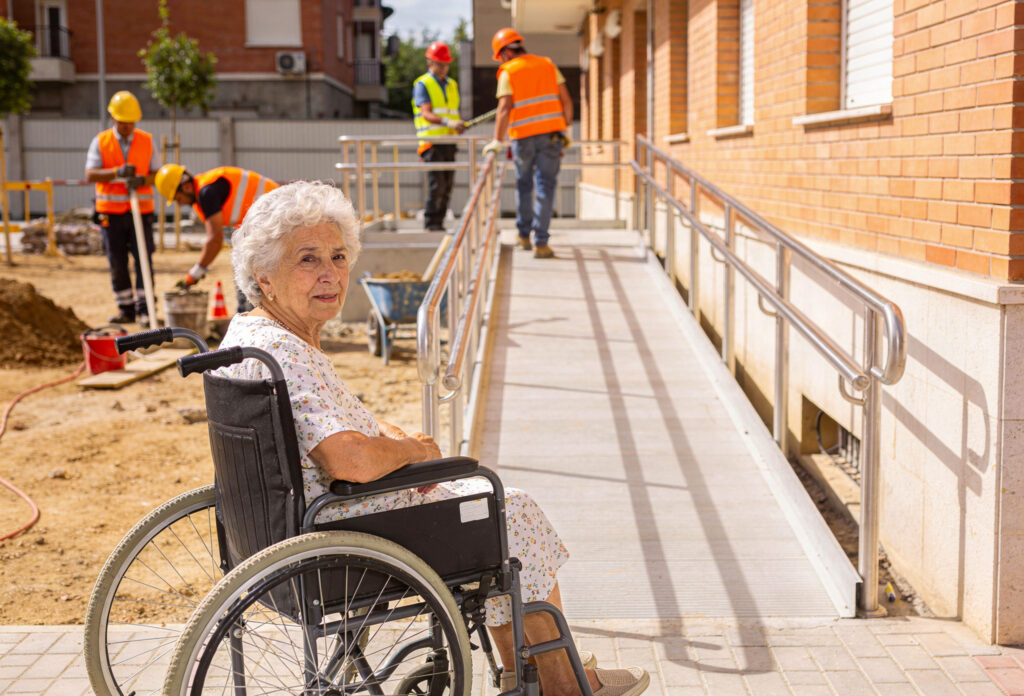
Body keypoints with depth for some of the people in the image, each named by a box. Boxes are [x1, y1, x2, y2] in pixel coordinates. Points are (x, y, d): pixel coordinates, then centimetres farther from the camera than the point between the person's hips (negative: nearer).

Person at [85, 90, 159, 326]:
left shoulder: (147, 141, 5)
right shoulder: (100, 142, 3)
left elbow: (156, 175, 3)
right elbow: (90, 175, -8)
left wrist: (141, 179, -20)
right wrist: (117, 172, -23)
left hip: (141, 210, 0)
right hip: (111, 211, 0)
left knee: (144, 260, -6)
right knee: (117, 263, 4)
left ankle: (144, 309, -4)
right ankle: (125, 309, 13)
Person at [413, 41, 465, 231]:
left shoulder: (452, 85, 20)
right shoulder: (422, 85, -1)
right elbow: (426, 114, -14)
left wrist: (459, 127, 2)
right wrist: (448, 123, -30)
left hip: (449, 142, 6)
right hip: (432, 142, -6)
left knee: (447, 186, 4)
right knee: (436, 184, -12)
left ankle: (439, 222, 10)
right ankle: (430, 222, -4)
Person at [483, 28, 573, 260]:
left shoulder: (508, 72, -2)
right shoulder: (547, 65, 10)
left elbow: (504, 109, -11)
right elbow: (566, 100, 7)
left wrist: (497, 141, -9)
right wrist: (567, 128, 15)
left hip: (523, 137, -2)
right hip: (551, 134, 2)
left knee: (524, 185, 17)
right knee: (545, 187, 0)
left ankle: (524, 235, 27)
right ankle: (541, 243, -6)